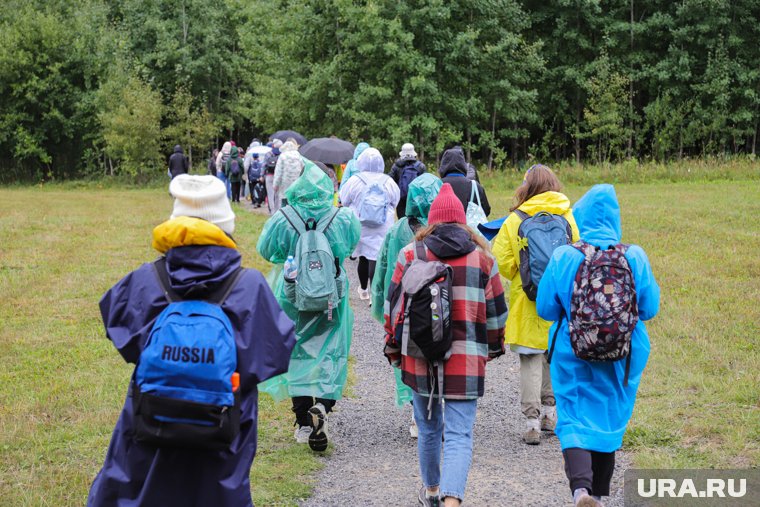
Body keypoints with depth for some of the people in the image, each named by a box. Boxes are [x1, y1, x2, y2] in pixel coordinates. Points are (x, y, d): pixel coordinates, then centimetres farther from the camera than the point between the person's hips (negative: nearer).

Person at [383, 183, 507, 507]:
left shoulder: (410, 254, 1)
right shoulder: (482, 256, 3)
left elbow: (393, 306, 5)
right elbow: (496, 310, 9)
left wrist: (393, 347, 17)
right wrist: (493, 346, 24)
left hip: (420, 357, 1)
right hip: (466, 361, -1)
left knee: (429, 428, 20)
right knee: (459, 435, -3)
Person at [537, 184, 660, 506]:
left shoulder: (563, 257, -11)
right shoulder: (634, 257, -9)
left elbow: (546, 308, -4)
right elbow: (649, 308, -2)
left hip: (573, 352, -2)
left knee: (574, 420, 3)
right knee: (609, 419, 18)